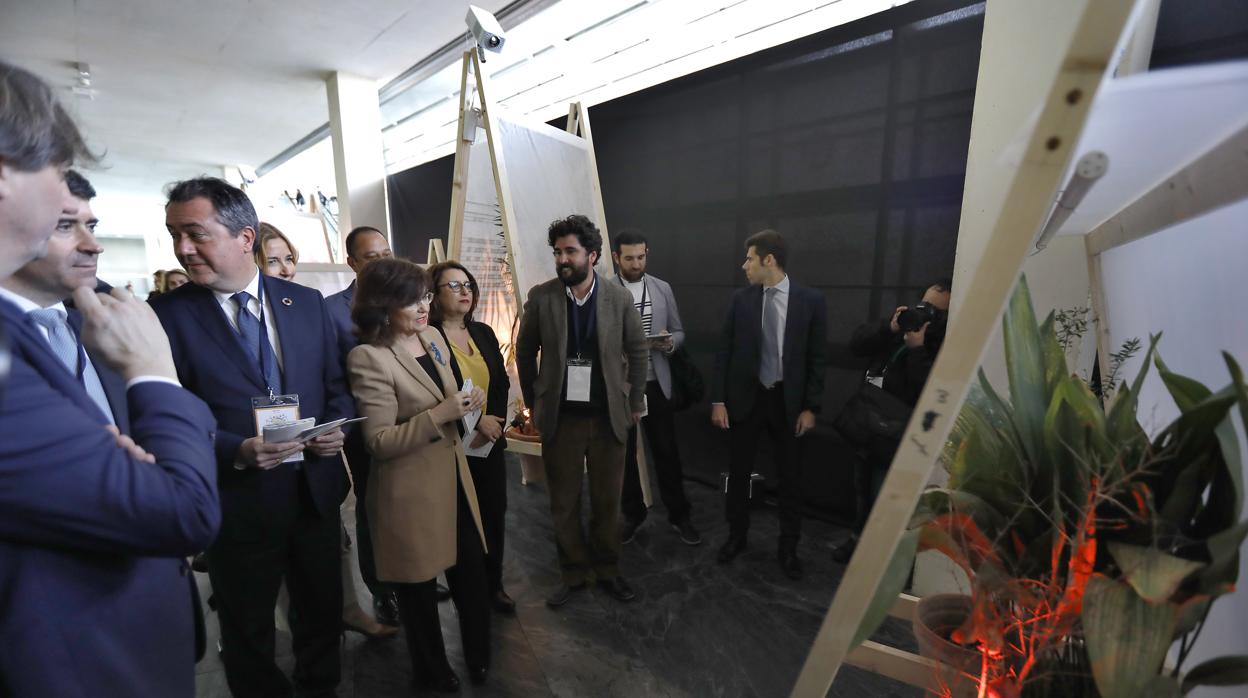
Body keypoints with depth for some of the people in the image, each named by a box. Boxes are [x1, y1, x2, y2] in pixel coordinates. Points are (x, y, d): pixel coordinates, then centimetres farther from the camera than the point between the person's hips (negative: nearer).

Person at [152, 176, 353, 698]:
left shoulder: (307, 301, 0)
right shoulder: (168, 315, -9)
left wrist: (338, 426, -12)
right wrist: (237, 451, -24)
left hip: (316, 490, 3)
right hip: (238, 503, -3)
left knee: (322, 614, 23)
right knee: (248, 634, 20)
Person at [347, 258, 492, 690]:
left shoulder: (434, 337, 4)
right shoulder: (369, 358, -19)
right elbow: (378, 441, -20)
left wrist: (465, 404, 2)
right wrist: (441, 415, -26)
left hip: (453, 479, 7)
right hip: (410, 494, -6)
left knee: (473, 576, 17)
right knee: (419, 590, 16)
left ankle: (480, 660, 43)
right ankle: (433, 672, 43)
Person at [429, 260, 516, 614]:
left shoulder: (483, 333, 7)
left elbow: (502, 383, 7)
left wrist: (495, 423, -7)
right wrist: (476, 421, -16)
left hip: (491, 444, 5)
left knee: (494, 514, 13)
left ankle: (494, 584, 33)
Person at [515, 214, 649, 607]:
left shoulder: (619, 298, -5)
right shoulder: (540, 297, -5)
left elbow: (639, 352, 5)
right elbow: (525, 353, 6)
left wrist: (634, 404, 6)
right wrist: (533, 403, 8)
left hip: (608, 418, 0)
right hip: (560, 418, 0)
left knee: (607, 501, 13)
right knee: (564, 503, 12)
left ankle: (607, 571, 35)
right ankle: (573, 574, 33)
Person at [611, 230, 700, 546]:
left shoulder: (663, 289, 5)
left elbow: (679, 332, 9)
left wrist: (669, 342, -13)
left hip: (656, 383, 2)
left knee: (667, 451, 10)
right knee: (624, 453, 12)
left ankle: (679, 515, 28)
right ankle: (633, 514, 32)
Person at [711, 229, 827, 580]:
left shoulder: (811, 300, -6)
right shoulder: (740, 299, -2)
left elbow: (817, 358, -3)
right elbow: (724, 351, -1)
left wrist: (810, 407, -5)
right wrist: (718, 400, -4)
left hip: (788, 401, -1)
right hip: (745, 398, 1)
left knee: (790, 477, 11)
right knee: (738, 471, 12)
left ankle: (788, 547, 30)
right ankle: (737, 535, 33)